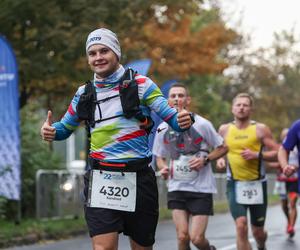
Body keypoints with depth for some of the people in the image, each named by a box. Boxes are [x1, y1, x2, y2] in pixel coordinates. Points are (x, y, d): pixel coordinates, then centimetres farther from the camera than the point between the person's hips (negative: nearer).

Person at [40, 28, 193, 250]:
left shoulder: (140, 84, -1)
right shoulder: (84, 94, 8)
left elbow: (171, 117, -5)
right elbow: (65, 128, 19)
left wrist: (184, 120, -28)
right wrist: (51, 131, -4)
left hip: (138, 178, -1)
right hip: (101, 180, 1)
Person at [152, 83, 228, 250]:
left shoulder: (201, 124, -7)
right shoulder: (163, 128, 2)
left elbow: (223, 148, 3)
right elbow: (160, 157, 15)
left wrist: (205, 160, -14)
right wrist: (163, 168, -8)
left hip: (201, 188, -2)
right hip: (177, 188, 3)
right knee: (182, 236, -6)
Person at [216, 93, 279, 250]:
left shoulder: (260, 129, -4)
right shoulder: (224, 130, 3)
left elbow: (277, 153, -5)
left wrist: (257, 155, -18)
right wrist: (220, 159, 0)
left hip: (257, 184, 0)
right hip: (235, 184, 0)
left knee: (258, 231, 10)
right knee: (241, 225, -19)